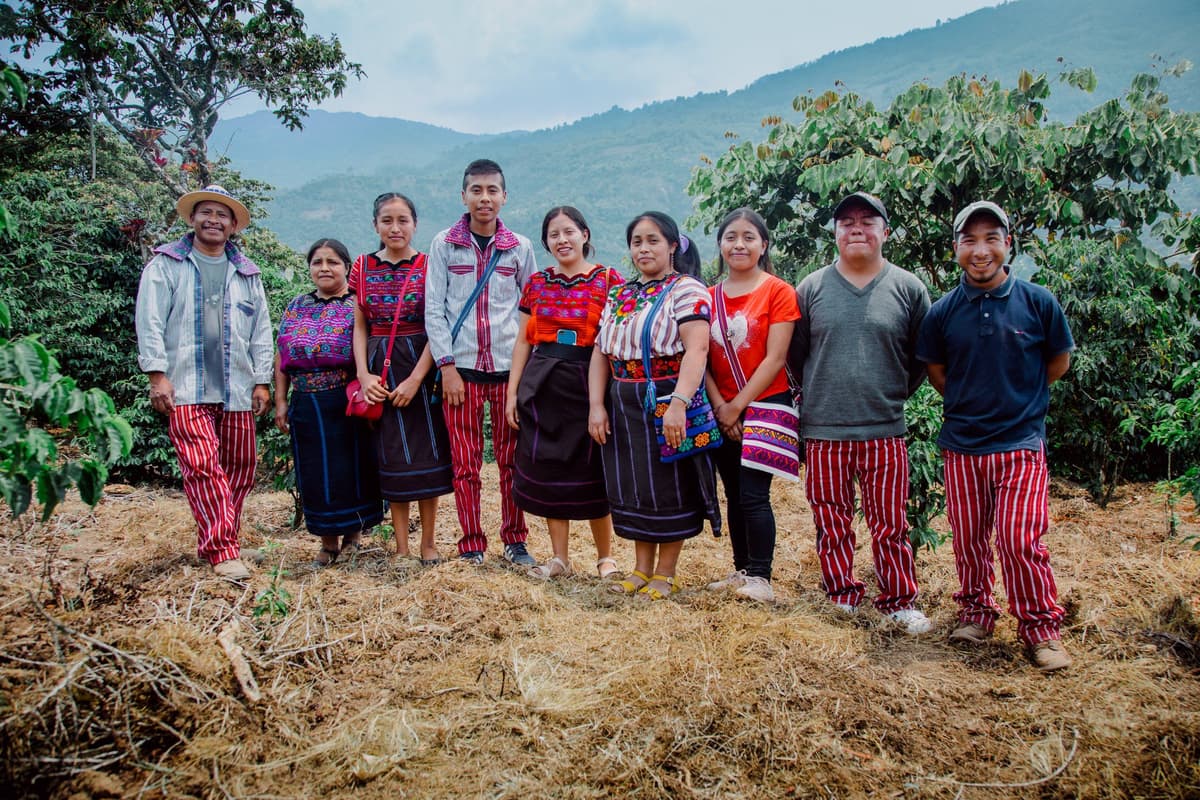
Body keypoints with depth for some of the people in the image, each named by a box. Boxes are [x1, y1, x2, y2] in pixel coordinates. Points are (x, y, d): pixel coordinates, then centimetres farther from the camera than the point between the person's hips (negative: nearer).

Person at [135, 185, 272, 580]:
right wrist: (157, 374, -8)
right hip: (185, 388, -4)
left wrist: (262, 381, 9)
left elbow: (261, 330, 15)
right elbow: (150, 322, 0)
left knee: (240, 469, 6)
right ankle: (222, 552, -10)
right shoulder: (166, 264, 7)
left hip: (237, 389, 4)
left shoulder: (246, 273, 16)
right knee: (203, 466, -12)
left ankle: (224, 540, 20)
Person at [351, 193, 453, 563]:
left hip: (422, 367, -2)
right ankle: (401, 547, 14)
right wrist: (364, 374, -5)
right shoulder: (363, 267, 7)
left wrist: (416, 379, -15)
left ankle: (428, 542, 15)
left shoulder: (428, 266, -3)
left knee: (426, 453, 1)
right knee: (391, 456, 6)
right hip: (381, 370, 3)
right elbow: (360, 327, 8)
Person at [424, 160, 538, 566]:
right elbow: (433, 310, 1)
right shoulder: (444, 244, 3)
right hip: (461, 369, -1)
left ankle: (515, 541, 18)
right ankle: (471, 547, 13)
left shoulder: (520, 247, 7)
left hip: (509, 368, 1)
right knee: (465, 463, 2)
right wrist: (446, 366, -6)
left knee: (512, 460, 5)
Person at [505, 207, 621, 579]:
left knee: (590, 472, 1)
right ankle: (559, 558, 18)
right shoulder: (537, 283, 10)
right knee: (548, 469, 5)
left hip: (588, 384, -3)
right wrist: (512, 392, 6)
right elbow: (523, 341, 12)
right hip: (543, 386, 4)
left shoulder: (609, 280, -1)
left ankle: (606, 556, 18)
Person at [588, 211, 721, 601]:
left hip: (668, 404, -6)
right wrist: (596, 405, -1)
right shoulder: (619, 295, 13)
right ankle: (641, 569, 24)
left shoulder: (686, 290, -8)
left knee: (669, 487, 3)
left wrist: (678, 404, -31)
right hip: (624, 407, 6)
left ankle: (665, 573, 17)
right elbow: (601, 352, 10)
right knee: (633, 488, 11)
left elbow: (696, 349, -20)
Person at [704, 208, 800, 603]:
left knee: (753, 496, -8)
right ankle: (741, 571, 22)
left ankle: (760, 578, 3)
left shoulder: (778, 292, -7)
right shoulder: (710, 297, 8)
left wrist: (737, 406, -12)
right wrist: (719, 406, -8)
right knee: (734, 496, 11)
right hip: (723, 412, 5)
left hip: (765, 405, -5)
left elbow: (774, 359, -12)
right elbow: (702, 359, 4)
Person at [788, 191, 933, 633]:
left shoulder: (908, 288, 2)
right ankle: (841, 598, 24)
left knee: (890, 525, 5)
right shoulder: (811, 288, 4)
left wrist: (892, 394, 9)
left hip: (884, 431, -1)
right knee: (832, 525, 10)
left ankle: (899, 602, 21)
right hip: (823, 431, 1)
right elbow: (795, 354, 12)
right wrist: (821, 394, 10)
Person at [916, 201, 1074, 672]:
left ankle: (1041, 627, 12)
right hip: (961, 444, 2)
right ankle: (975, 611, 31)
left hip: (1022, 443, -2)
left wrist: (1018, 399, 9)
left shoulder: (1038, 302, -5)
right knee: (968, 539, 11)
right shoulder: (943, 312, -2)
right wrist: (970, 403, 6)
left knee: (1020, 540, -7)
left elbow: (1058, 362, 8)